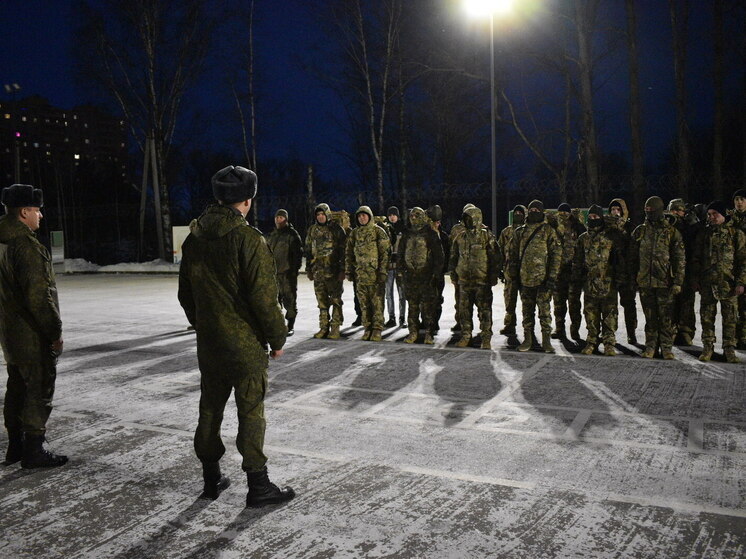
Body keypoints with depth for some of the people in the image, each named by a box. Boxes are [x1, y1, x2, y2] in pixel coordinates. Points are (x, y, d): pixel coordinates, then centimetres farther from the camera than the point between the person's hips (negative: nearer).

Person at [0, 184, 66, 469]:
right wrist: (55, 331, -15)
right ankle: (34, 450, 8)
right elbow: (39, 295, -23)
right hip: (33, 336, -10)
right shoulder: (26, 246, -21)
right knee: (39, 390, 0)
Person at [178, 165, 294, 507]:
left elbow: (186, 293, 13)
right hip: (246, 342, -6)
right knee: (251, 411, 3)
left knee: (210, 408, 16)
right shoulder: (248, 238, -16)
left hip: (209, 341, 6)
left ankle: (211, 478, 28)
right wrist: (277, 337, -6)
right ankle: (257, 485, 11)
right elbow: (264, 296, -17)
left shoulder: (194, 238, 5)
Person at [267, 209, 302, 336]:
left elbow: (298, 253, -9)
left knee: (290, 299, -3)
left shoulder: (292, 234, -4)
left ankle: (290, 326, 5)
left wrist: (295, 268, -15)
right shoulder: (273, 235, 18)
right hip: (274, 272, 7)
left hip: (288, 273, -7)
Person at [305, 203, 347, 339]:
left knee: (336, 300, -1)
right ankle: (324, 327, 15)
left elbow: (343, 250, -5)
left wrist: (342, 270, -11)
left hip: (334, 271, -5)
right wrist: (308, 270, 13)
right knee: (322, 301, 8)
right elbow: (308, 251, 18)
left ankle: (335, 328, 4)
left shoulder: (336, 229, -2)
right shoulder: (312, 230, 13)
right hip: (318, 271, 5)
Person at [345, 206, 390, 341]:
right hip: (360, 274, 5)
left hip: (375, 273, -5)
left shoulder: (378, 231, -2)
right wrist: (348, 271, 11)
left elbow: (385, 253, -5)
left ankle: (377, 330, 3)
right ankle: (367, 328, 17)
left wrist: (383, 271, -11)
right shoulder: (354, 233, 13)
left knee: (377, 303, -3)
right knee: (364, 304, 8)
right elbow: (348, 253, 17)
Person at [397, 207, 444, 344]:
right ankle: (413, 332, 14)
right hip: (410, 275, 4)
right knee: (412, 306, 7)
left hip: (426, 275, -4)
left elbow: (438, 254, -1)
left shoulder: (430, 234, 1)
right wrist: (400, 269, 8)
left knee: (428, 305, -3)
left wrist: (436, 271, -7)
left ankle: (429, 333, 3)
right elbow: (400, 254, 18)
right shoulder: (406, 235, 13)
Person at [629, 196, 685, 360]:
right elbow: (633, 257, 13)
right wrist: (633, 277, 8)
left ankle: (666, 348, 9)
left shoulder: (672, 232, 1)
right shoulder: (640, 231, 9)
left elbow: (680, 259, -1)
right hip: (645, 281, 2)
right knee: (650, 317, 8)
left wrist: (678, 282, -7)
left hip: (665, 281, -2)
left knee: (666, 316, 1)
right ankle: (650, 346, 15)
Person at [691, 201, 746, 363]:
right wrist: (695, 280, 4)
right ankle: (708, 347, 14)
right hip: (707, 283, 2)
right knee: (707, 317, 5)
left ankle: (729, 349, 12)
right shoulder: (703, 234, 9)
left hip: (728, 283, -2)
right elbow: (696, 258, 12)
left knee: (729, 317, 3)